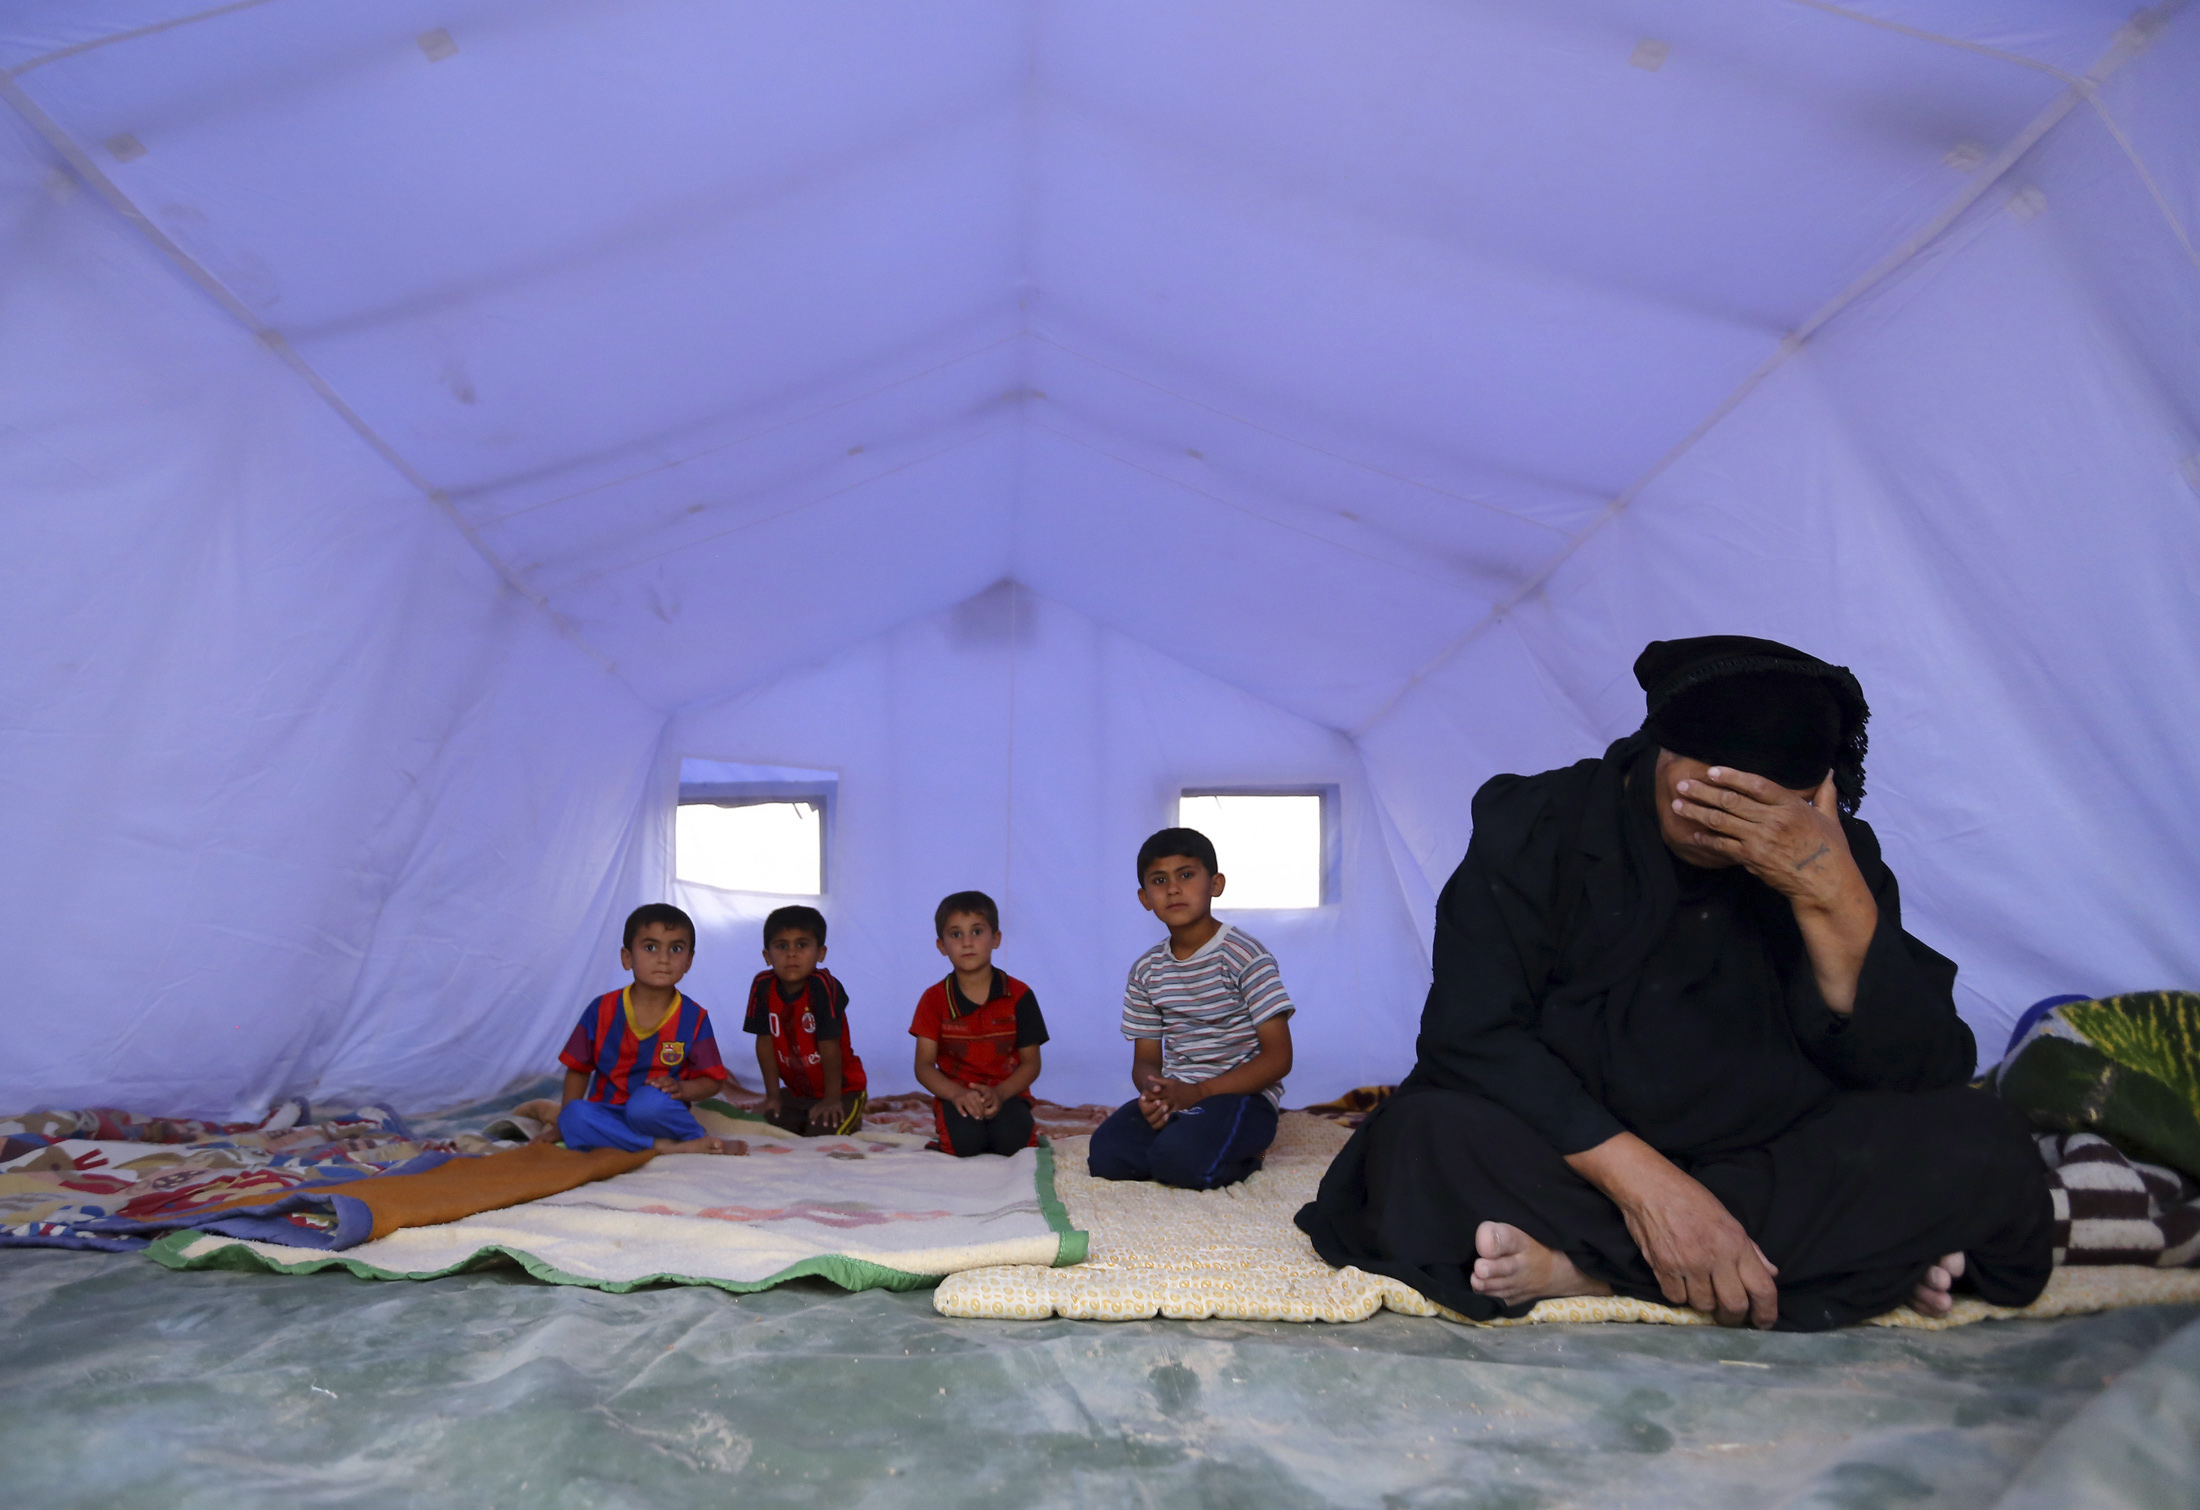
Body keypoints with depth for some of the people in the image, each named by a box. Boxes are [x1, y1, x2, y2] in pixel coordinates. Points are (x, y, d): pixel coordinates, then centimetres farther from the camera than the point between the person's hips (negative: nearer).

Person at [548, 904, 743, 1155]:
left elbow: (713, 1081, 0)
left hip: (657, 1115, -2)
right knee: (574, 1117, -31)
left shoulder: (694, 1018, -3)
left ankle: (697, 1136, -10)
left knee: (649, 1101, -37)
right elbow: (578, 1070, 9)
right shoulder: (602, 1010, -1)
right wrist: (563, 1123, 1)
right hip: (607, 1115, 2)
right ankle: (667, 1146, -25)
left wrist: (681, 1088, -20)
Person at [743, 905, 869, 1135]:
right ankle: (805, 1116, 18)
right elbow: (765, 1041, -4)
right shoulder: (762, 986, -12)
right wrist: (773, 1094, -1)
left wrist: (832, 1098, -18)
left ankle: (850, 1119, 11)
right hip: (797, 1090, 5)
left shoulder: (822, 985, -26)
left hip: (843, 1088, -5)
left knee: (820, 1133, -22)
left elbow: (829, 1044, -22)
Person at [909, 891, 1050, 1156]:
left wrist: (999, 1094, -20)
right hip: (956, 1094, 0)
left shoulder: (1019, 995, 0)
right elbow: (924, 1065, -4)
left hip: (1006, 1094, 0)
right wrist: (957, 1094, -24)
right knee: (965, 1139, -32)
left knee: (1010, 1137, -32)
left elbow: (1031, 1062, 0)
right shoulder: (934, 998, 1)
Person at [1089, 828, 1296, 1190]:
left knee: (1178, 1158, -34)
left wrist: (1198, 1092, -18)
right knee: (1106, 1153, -22)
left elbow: (1278, 1057, -11)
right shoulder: (1146, 971, 9)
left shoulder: (1245, 955, -9)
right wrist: (1152, 1091, -14)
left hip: (1241, 1094, -5)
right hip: (1174, 1094, 6)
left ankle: (1243, 1156, -2)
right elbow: (1146, 1058, 12)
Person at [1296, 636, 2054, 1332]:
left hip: (1779, 1164, 3)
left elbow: (1916, 1075, -12)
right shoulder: (1536, 826, -10)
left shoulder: (1830, 855, -3)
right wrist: (1640, 1178, -28)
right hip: (1570, 1156, -2)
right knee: (1426, 1142, -32)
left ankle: (1584, 1264, -25)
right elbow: (1472, 1035, -18)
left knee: (1974, 1142, -23)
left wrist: (1833, 896, -26)